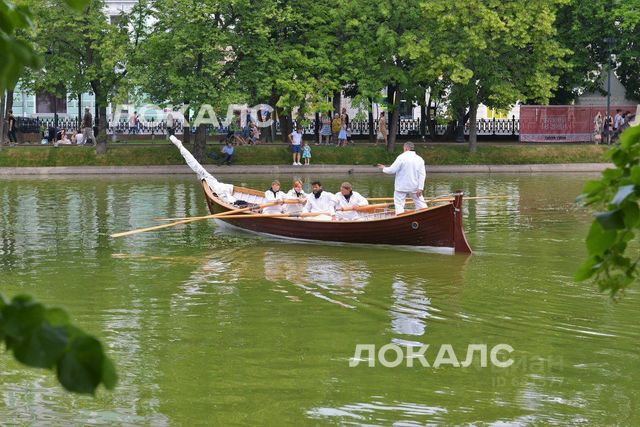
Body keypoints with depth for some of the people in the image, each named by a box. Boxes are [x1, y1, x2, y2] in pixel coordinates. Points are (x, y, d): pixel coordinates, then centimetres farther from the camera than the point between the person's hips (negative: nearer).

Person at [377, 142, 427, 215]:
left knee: (399, 205, 1)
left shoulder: (401, 157, -10)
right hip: (415, 187, 4)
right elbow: (422, 175, -2)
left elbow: (392, 170, -9)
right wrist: (420, 188, -4)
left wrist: (384, 168, 11)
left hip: (402, 187, -4)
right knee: (420, 203, 11)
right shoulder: (419, 159, 4)